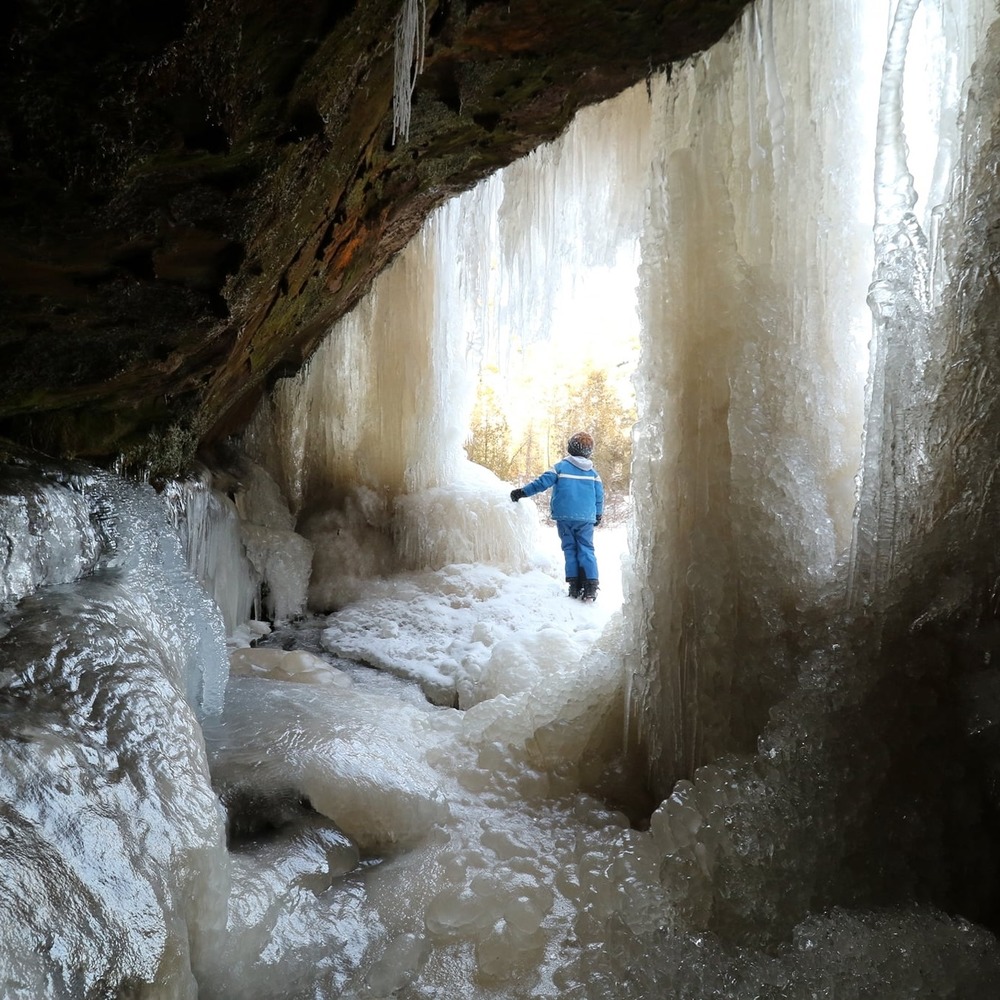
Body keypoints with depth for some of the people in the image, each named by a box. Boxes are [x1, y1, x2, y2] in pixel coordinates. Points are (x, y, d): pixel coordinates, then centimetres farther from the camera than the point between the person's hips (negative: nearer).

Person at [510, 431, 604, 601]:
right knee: (586, 550, 5)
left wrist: (523, 491, 0)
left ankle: (574, 585, 2)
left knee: (570, 549, 8)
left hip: (564, 517, -1)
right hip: (586, 518, 1)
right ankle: (591, 586, -7)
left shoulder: (561, 466, -3)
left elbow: (543, 482, -7)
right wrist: (598, 515, 22)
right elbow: (600, 495, 9)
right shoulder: (593, 472, 6)